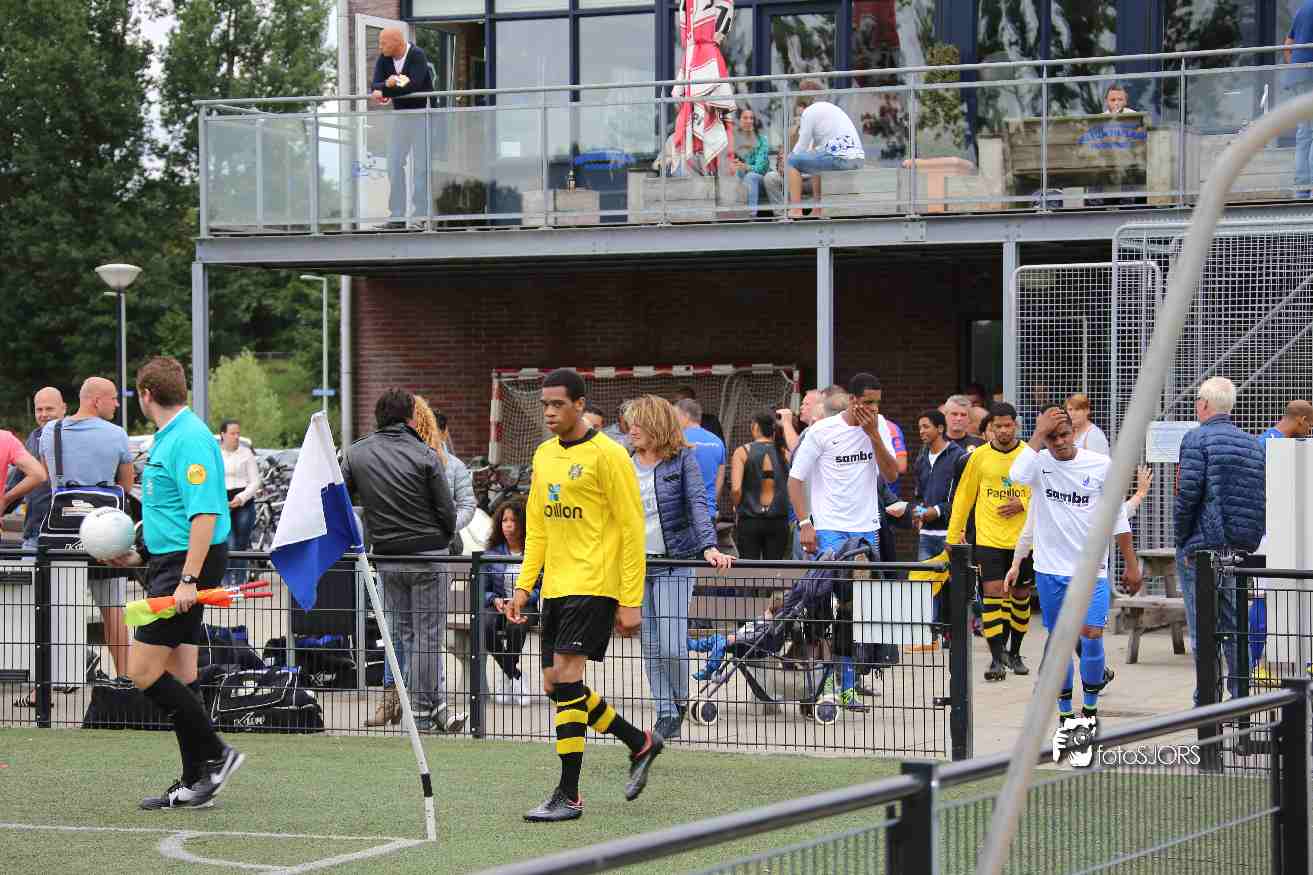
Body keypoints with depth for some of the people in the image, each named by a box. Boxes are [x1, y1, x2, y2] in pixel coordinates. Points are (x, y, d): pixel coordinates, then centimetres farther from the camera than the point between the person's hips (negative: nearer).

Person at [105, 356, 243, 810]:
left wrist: (188, 578, -27)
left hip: (188, 565, -10)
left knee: (143, 670, -12)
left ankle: (216, 754, -6)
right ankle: (195, 783, 13)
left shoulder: (189, 439, -16)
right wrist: (141, 556, 25)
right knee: (178, 676, 10)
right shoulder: (168, 437, 17)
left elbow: (204, 512, -23)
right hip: (169, 564, 10)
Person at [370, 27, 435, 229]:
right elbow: (375, 85, -9)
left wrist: (384, 92, -25)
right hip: (400, 115, 6)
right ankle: (397, 215, 5)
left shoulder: (417, 56, -18)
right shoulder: (384, 59, 0)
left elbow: (413, 85, -29)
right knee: (394, 163, 2)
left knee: (420, 165, -5)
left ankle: (422, 215, -2)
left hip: (422, 113, -6)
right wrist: (388, 83, -31)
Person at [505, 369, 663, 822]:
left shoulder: (607, 455, -9)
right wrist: (524, 585, 12)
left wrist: (631, 601, -14)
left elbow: (632, 529, -10)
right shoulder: (543, 455, 14)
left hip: (594, 585, -8)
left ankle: (568, 795, -11)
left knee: (565, 678, -16)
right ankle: (641, 742, 26)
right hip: (555, 588, 8)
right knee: (556, 686, 6)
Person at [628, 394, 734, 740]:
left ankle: (680, 700, 17)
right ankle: (667, 714, 12)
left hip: (674, 562, -4)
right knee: (650, 647, 4)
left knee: (672, 646, -9)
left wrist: (709, 547, -25)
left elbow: (697, 503, -12)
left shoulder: (682, 459, -4)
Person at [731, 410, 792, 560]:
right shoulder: (784, 454, 2)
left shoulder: (743, 452, -4)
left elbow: (736, 489, -13)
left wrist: (738, 508, 5)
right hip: (779, 521, 2)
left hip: (749, 520, -2)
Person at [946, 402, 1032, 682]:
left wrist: (1023, 504, -12)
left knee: (1020, 595, 10)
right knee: (993, 593, -12)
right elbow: (964, 496, 8)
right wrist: (954, 534, 7)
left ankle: (1014, 653, 27)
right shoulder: (979, 456, 1)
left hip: (1023, 539, 1)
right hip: (989, 539, -1)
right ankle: (996, 658, -10)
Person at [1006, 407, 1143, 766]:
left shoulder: (1102, 465, -3)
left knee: (1091, 635, -12)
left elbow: (1117, 516, 5)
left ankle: (1089, 712, 6)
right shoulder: (1039, 462, -3)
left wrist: (1131, 564, 6)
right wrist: (1038, 433, -23)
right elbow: (1017, 475, -27)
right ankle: (1066, 717, 18)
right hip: (1051, 569, 1)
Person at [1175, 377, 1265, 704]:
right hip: (1241, 551, 6)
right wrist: (1249, 542, 14)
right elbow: (1263, 499, 10)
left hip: (1201, 549, -6)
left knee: (1203, 631, -2)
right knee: (1235, 629, 13)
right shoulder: (1254, 444, 12)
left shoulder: (1197, 439, -8)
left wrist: (1181, 539, -4)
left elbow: (1188, 494, -15)